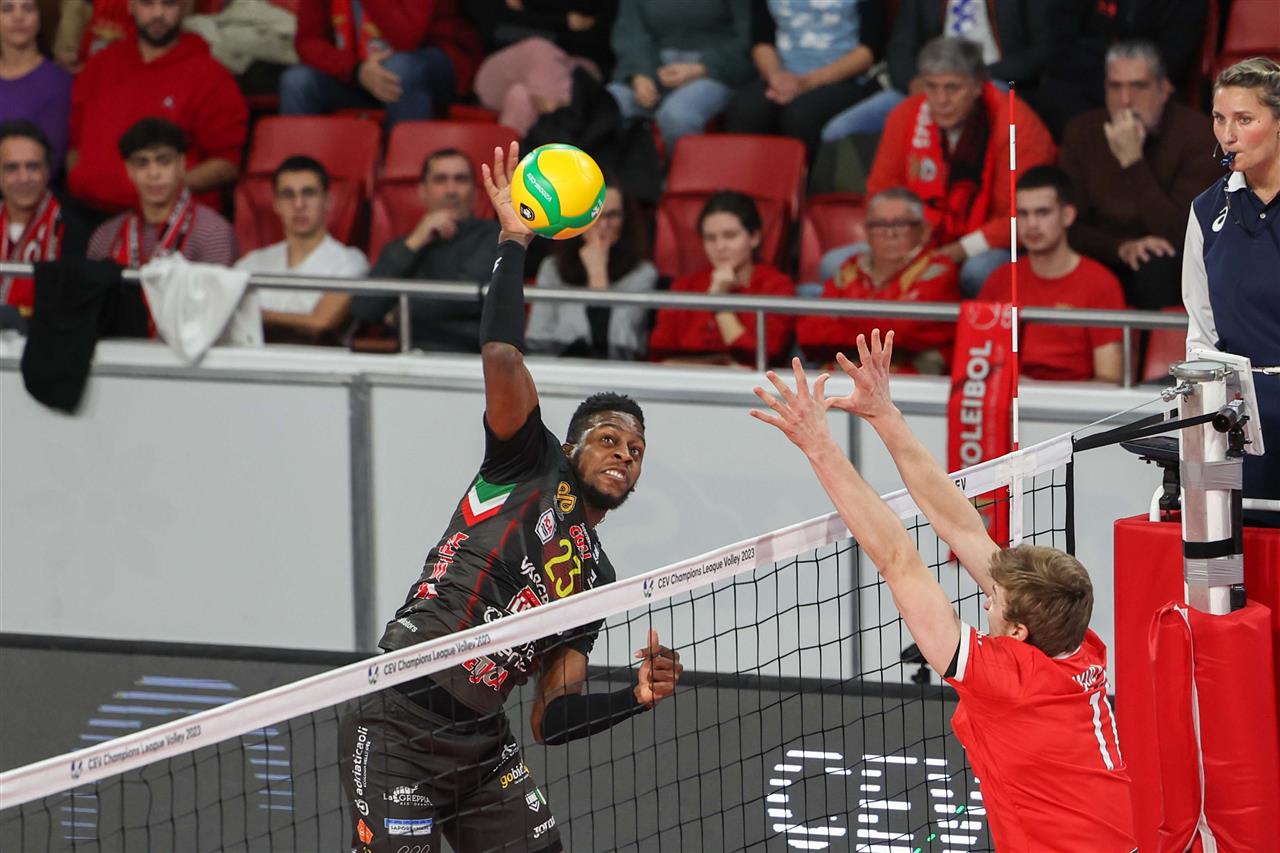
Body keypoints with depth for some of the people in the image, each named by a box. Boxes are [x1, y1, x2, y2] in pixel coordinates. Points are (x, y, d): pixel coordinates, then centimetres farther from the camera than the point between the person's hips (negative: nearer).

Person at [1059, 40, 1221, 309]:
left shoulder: (1197, 134, -13)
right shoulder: (1082, 132, -1)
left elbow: (1177, 238, -21)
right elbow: (1071, 227, -3)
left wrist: (1133, 162, -26)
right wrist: (1122, 247, -23)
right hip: (1106, 262, 2)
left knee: (1158, 266, -36)